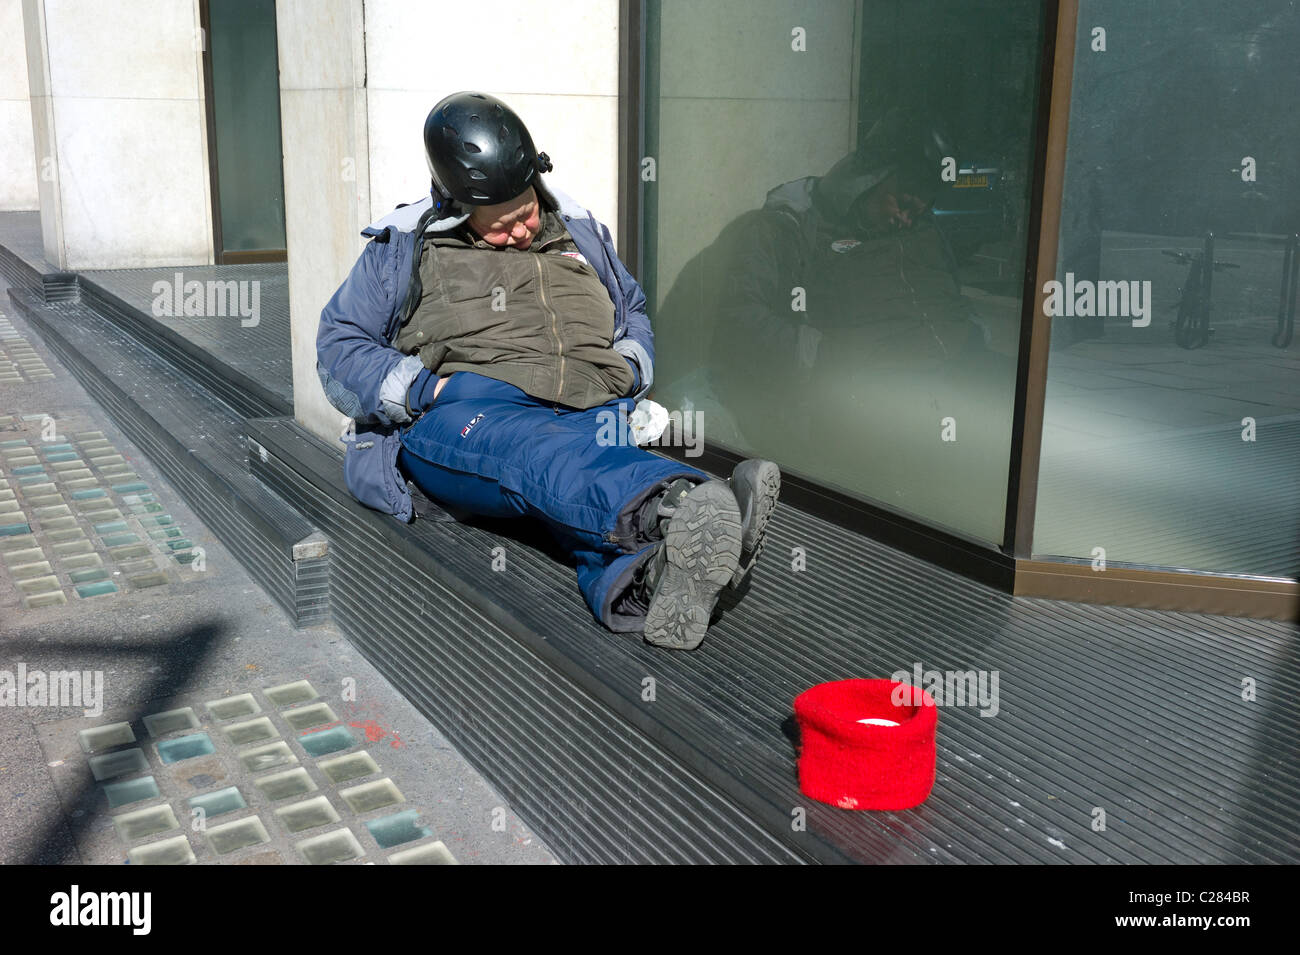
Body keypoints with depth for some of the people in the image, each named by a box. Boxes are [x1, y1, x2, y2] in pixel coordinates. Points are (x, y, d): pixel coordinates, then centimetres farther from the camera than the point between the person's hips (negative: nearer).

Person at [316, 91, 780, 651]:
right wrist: (428, 387, -4)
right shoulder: (402, 248, 18)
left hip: (587, 415, 3)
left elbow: (633, 312, 40)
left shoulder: (579, 231, 28)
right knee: (539, 455, -42)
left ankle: (643, 578, -71)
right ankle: (686, 511, -71)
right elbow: (340, 352, 14)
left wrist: (628, 368, 16)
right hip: (465, 412, -3)